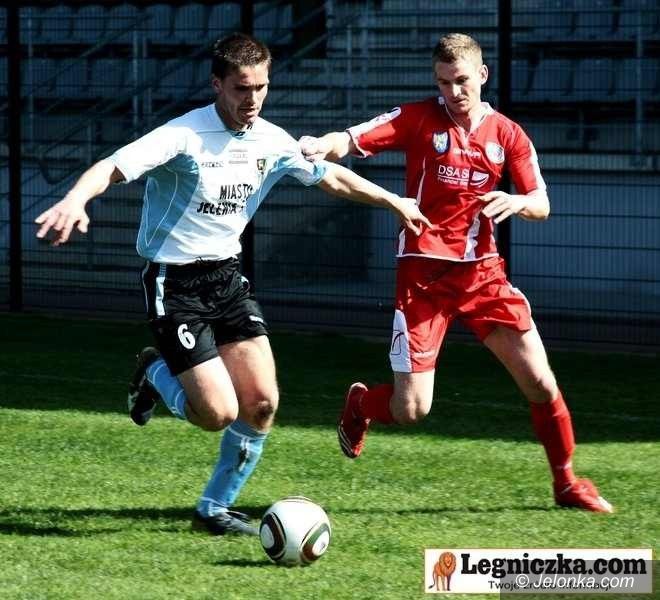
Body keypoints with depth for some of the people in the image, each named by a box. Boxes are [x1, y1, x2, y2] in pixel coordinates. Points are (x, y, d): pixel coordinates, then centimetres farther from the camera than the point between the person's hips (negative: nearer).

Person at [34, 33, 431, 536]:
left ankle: (215, 509, 17)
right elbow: (113, 168, -32)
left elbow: (331, 178, 19)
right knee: (219, 413, -13)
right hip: (175, 284, -6)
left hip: (227, 277, 6)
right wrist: (75, 200, -53)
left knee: (262, 403, -2)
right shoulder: (184, 135, -20)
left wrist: (395, 203, 26)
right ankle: (156, 375, 20)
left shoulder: (272, 142, 1)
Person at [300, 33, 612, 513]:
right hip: (424, 273, -3)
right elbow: (352, 140, -16)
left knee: (540, 381, -4)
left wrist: (517, 202, -20)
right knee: (411, 409, -8)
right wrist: (322, 146, -39)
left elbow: (541, 205, 4)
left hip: (481, 270, 3)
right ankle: (360, 405, 29)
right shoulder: (419, 119, -5)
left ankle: (566, 482, 18)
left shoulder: (507, 135, 4)